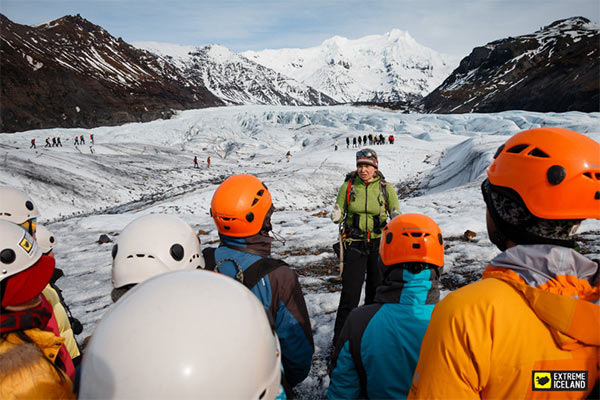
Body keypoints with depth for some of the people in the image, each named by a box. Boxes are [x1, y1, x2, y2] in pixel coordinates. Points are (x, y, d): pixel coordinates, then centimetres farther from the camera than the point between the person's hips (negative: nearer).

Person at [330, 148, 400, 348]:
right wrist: (337, 217, -20)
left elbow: (395, 214, 3)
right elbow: (339, 215, 3)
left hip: (379, 243, 1)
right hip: (354, 243, -1)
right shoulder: (348, 186, -3)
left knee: (377, 288, 12)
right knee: (350, 291, -4)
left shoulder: (386, 188, -2)